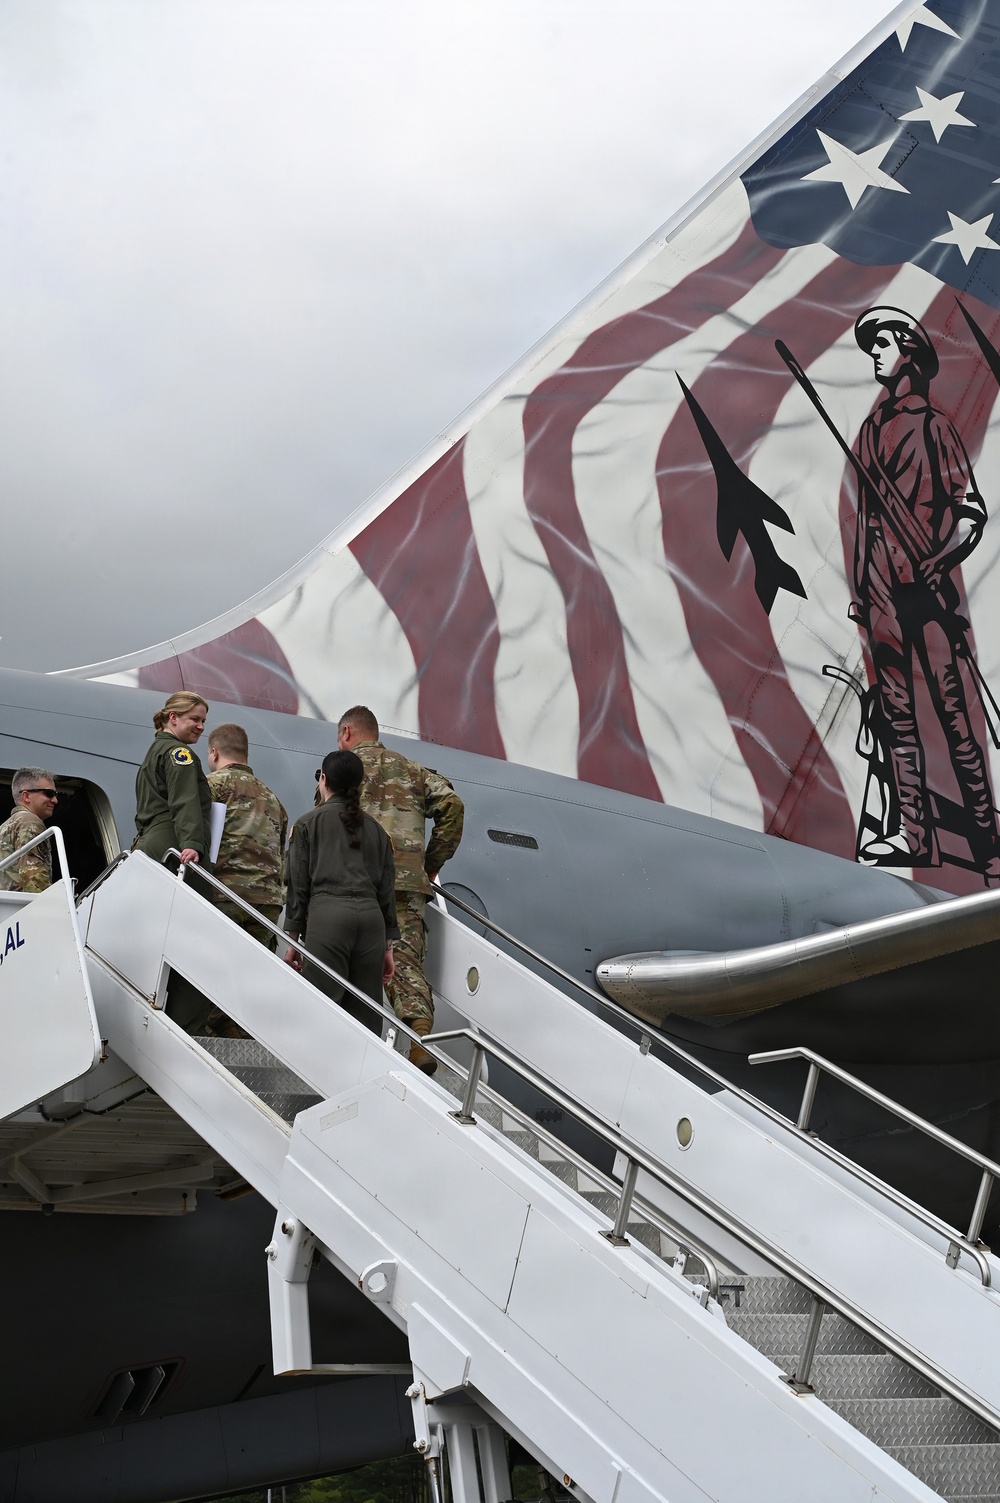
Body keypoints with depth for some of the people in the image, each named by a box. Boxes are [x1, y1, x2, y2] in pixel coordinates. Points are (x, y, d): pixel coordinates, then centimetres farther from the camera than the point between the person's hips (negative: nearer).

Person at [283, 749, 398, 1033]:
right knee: (366, 1014, 6)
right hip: (371, 915, 4)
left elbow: (298, 883, 5)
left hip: (327, 913, -4)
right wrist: (388, 945, 20)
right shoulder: (375, 828, 20)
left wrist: (293, 938, 7)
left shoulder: (307, 823, 10)